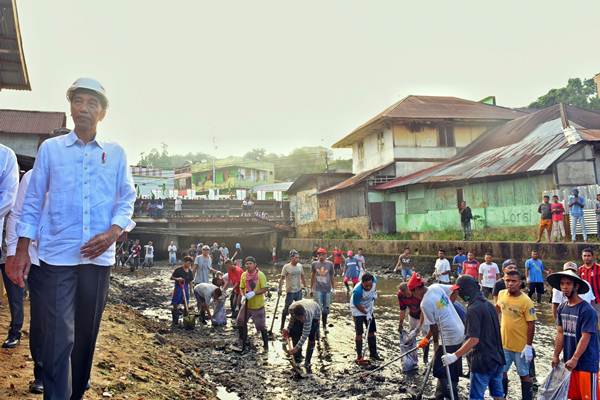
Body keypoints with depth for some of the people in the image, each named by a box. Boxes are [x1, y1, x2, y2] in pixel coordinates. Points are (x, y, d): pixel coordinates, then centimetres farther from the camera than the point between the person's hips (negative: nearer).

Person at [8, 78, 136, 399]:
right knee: (58, 338, -7)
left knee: (87, 335, 13)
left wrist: (112, 233, -11)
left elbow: (127, 199, 7)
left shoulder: (116, 153, 10)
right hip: (57, 255, -2)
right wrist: (22, 251, 0)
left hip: (98, 257, 2)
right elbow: (33, 201, 6)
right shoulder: (50, 148, 7)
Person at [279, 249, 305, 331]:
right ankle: (282, 327, 12)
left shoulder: (300, 266, 2)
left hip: (299, 291, 5)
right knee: (286, 309, 2)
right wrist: (279, 289, -15)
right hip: (290, 292, -5)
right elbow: (282, 278, -10)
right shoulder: (286, 267, -13)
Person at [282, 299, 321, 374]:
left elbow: (305, 335, -42)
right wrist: (288, 329, -11)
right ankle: (297, 360, 9)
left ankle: (307, 364, 0)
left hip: (314, 315, -4)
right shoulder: (291, 309, -34)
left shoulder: (308, 314, -46)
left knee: (312, 338, -15)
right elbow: (292, 317, -6)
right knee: (294, 334, -9)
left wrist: (296, 348, -43)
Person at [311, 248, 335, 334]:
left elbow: (332, 277, 8)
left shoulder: (330, 264, 0)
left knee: (326, 309, 9)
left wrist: (333, 288, 7)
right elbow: (312, 277, 10)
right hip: (318, 290, -1)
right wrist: (311, 289, 13)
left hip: (327, 289, 1)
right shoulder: (314, 264, 0)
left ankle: (324, 326, 23)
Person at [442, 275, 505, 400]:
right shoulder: (489, 305, 7)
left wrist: (455, 356, -25)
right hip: (497, 358, 8)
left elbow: (474, 339, -25)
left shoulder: (473, 309, -20)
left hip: (482, 362, -8)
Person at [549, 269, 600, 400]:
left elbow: (585, 338, -18)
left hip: (586, 362, -6)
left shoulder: (586, 310, -17)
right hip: (569, 360, 6)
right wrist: (556, 356, 6)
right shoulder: (562, 308, 3)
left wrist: (574, 359, -19)